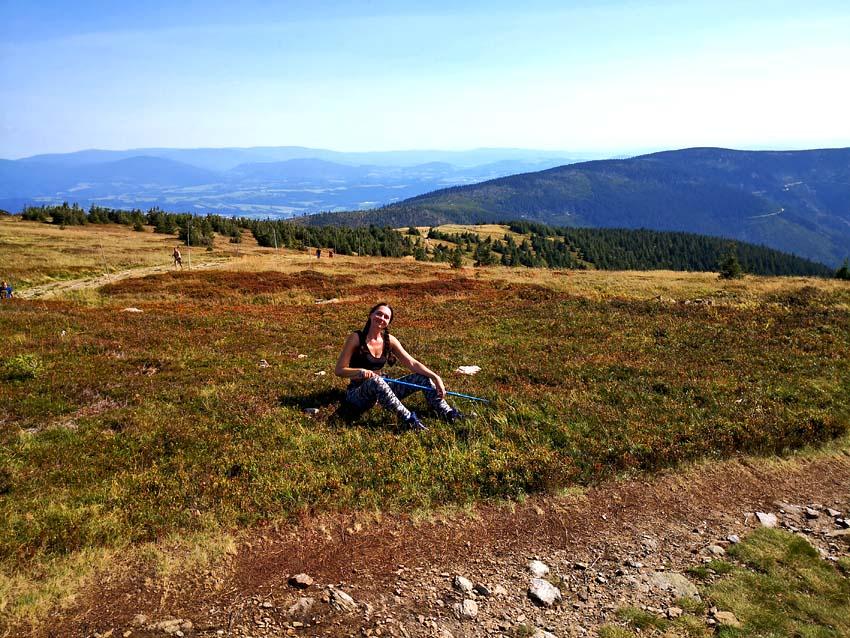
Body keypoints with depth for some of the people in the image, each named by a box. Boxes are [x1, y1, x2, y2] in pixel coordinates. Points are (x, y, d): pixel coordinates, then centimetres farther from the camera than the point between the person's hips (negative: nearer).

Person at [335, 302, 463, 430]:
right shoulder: (356, 338, -12)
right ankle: (408, 419, -40)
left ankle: (446, 412, -14)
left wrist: (435, 377, -17)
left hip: (381, 390, 5)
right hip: (357, 393, -5)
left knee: (423, 378, -7)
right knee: (375, 380, -40)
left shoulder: (389, 340, 1)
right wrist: (360, 371, -31)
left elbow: (412, 363, -4)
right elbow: (339, 370, -13)